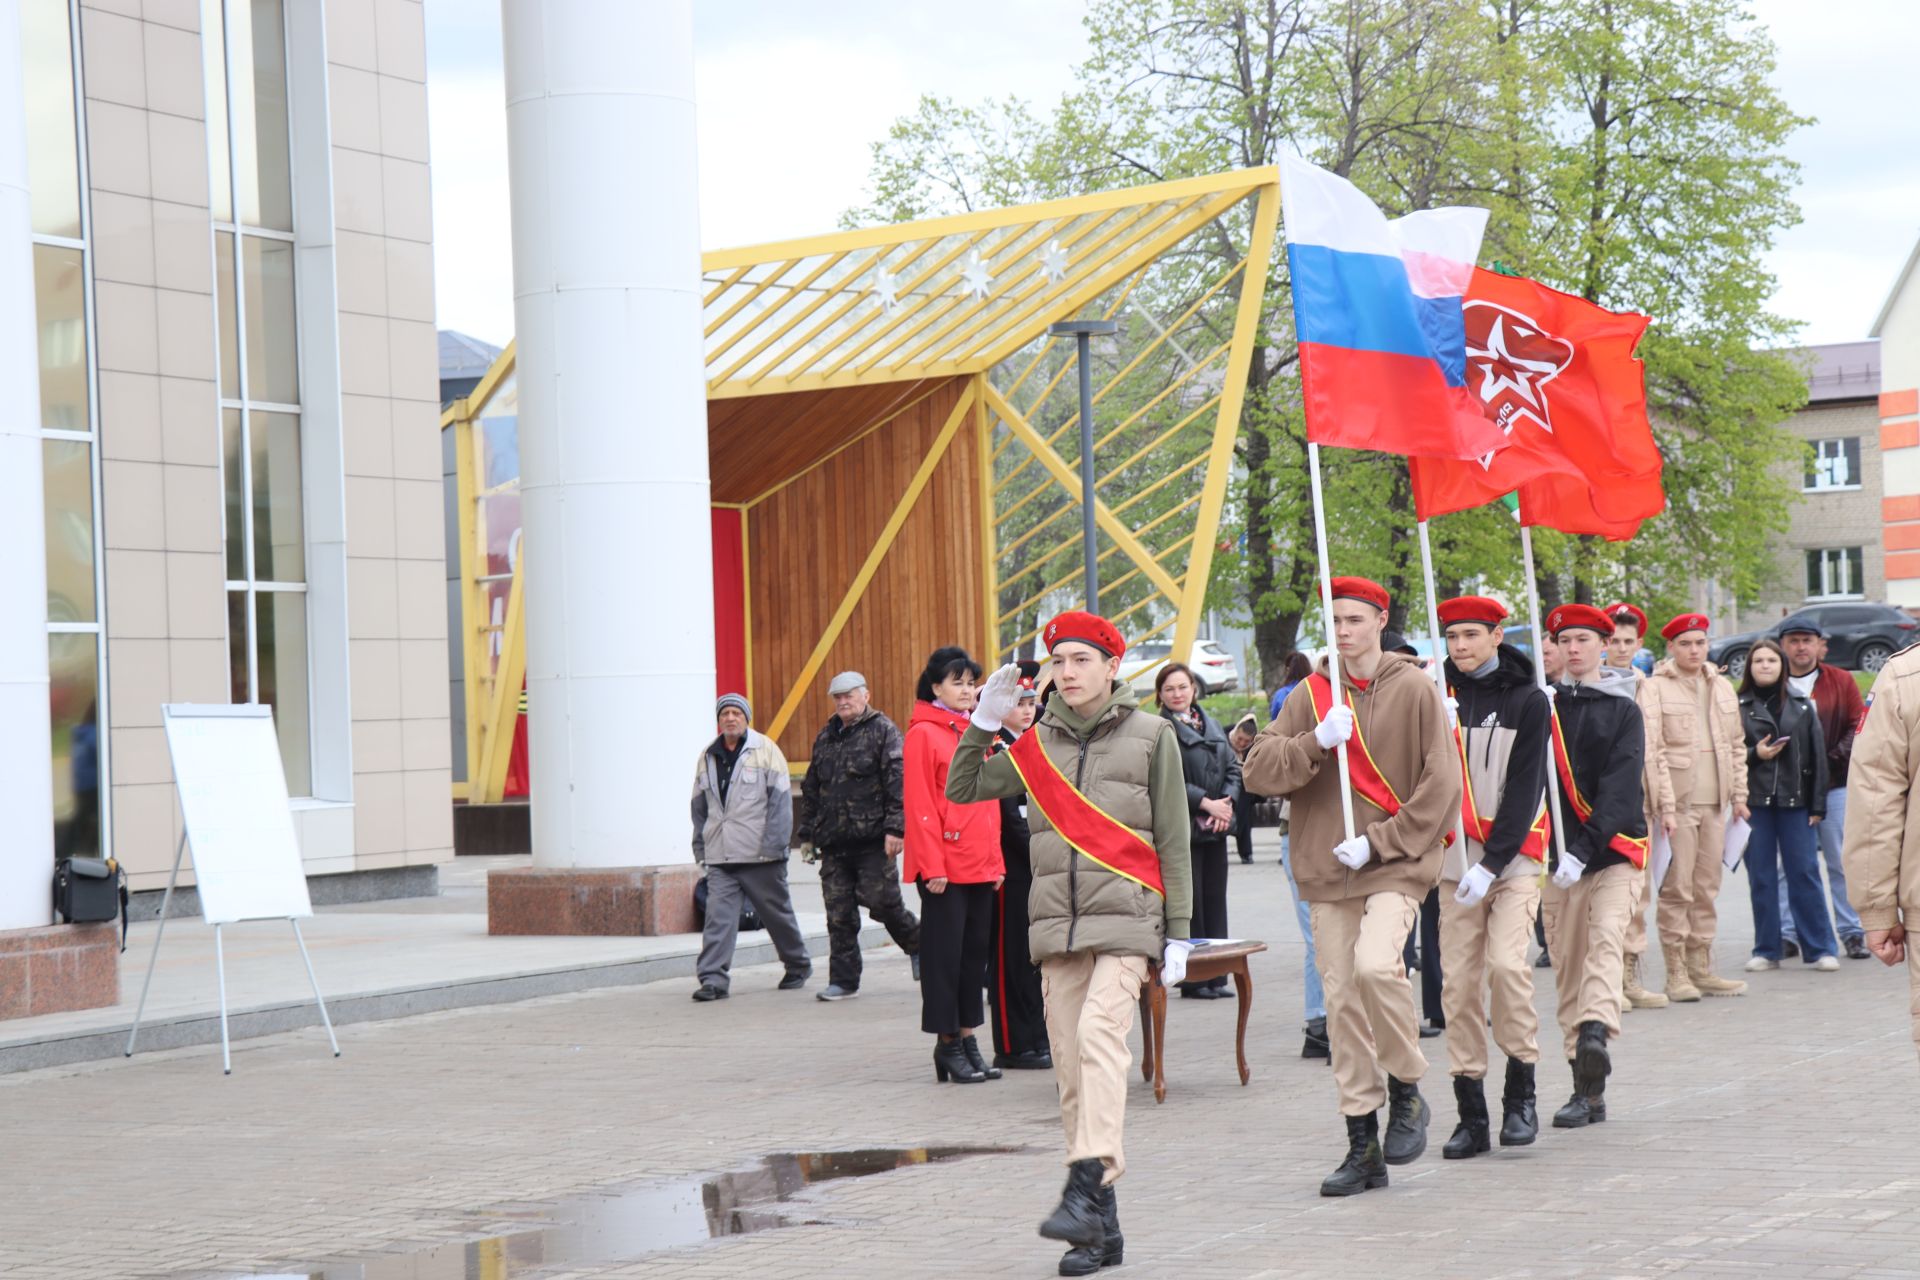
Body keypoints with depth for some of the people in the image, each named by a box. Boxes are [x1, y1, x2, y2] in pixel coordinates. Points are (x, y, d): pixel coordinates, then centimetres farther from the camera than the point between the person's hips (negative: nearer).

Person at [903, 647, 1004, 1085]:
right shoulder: (923, 734, -7)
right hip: (944, 866, -7)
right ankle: (947, 1042, 6)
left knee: (976, 950, 10)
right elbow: (920, 806, -11)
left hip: (981, 865, 7)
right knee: (945, 953, -1)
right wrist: (932, 866, -15)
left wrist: (996, 860, 13)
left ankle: (967, 1037, 17)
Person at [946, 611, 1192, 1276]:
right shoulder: (1037, 744, 12)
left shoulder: (1151, 735, 4)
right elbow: (962, 791, 15)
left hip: (1126, 919, -4)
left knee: (1099, 1031, -26)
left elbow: (1174, 840, 5)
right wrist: (983, 724, 2)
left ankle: (1086, 1191, -35)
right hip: (1057, 922, 4)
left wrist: (1177, 933, 2)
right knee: (1071, 1068, 2)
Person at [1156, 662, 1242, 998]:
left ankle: (1216, 976, 13)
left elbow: (1233, 766, 13)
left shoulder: (1211, 724, 14)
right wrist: (1206, 803, -16)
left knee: (1215, 900, 8)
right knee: (1190, 903, -4)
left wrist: (1226, 802, -5)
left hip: (1214, 828, 7)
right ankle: (1192, 979, 1)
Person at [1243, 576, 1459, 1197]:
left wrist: (1378, 842, -10)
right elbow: (1258, 771, 2)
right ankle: (1364, 1146, 10)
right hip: (1327, 870, 4)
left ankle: (1407, 1092, -5)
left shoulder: (1412, 689, -1)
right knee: (1342, 1001, 2)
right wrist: (1316, 742, -13)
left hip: (1395, 866, -4)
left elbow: (1441, 785, -4)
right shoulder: (1311, 694, 10)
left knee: (1375, 965, -27)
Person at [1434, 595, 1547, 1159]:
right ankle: (1471, 1116, 5)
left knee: (1505, 961, -19)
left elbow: (1525, 787, -6)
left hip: (1513, 855, -3)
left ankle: (1521, 1094, -2)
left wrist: (1493, 864, -13)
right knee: (1459, 980, -1)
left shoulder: (1527, 700, -1)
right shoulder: (1440, 695, 8)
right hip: (1455, 857, 3)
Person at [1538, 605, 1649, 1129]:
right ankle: (1588, 1088, 5)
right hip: (1556, 854, 2)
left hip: (1611, 851, -2)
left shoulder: (1623, 710, 3)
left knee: (1605, 939, -24)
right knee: (1567, 964, 1)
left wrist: (1585, 848, -19)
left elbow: (1621, 786, -8)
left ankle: (1596, 1035, -43)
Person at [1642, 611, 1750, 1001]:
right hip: (1676, 803, -6)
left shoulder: (1723, 688, 16)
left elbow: (1736, 745, 21)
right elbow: (1650, 750, -10)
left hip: (1713, 804, 6)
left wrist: (1739, 795, 14)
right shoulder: (1657, 688, -5)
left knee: (1706, 888, 9)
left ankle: (1700, 967, 15)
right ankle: (1676, 973, -2)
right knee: (1676, 889, -6)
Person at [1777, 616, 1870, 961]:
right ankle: (1787, 933, 5)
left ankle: (1851, 932, 9)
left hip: (1835, 786, 0)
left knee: (1842, 863, 3)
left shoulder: (1841, 682, 7)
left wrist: (1834, 758, -10)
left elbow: (1859, 726, 4)